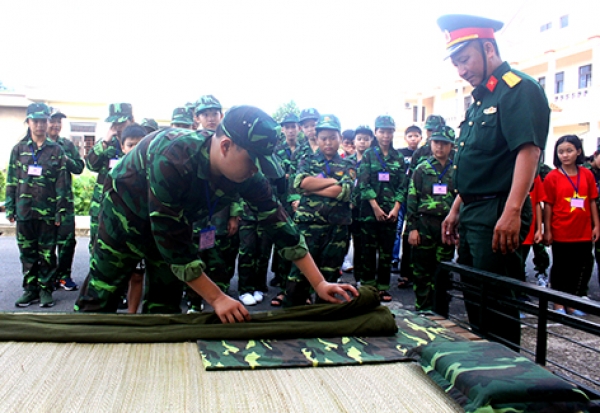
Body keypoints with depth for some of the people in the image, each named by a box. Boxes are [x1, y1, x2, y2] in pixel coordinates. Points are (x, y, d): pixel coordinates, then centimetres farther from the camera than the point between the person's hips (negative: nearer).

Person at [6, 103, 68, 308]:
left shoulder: (56, 150, 2)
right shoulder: (19, 149, 7)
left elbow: (61, 182, 0)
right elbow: (11, 180, 8)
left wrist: (60, 210, -5)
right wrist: (10, 209, 4)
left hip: (47, 212, -2)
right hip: (24, 210, 2)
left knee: (47, 253, 4)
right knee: (27, 252, 9)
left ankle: (45, 289, 14)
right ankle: (30, 289, 19)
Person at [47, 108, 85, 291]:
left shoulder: (68, 145, 10)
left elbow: (79, 167, 5)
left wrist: (65, 159, -11)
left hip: (65, 198, 2)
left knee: (67, 239, 2)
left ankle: (63, 275, 14)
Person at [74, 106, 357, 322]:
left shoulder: (248, 175, -23)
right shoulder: (172, 160, -40)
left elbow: (280, 224, -17)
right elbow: (172, 244, -36)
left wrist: (319, 283, -18)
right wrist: (217, 299, -31)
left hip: (175, 221, 5)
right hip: (126, 212, -5)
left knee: (165, 306, 6)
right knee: (98, 301, 1)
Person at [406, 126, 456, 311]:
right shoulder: (422, 169, 4)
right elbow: (412, 199, 1)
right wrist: (412, 227, -6)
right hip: (424, 224, -1)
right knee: (422, 270, 5)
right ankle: (422, 308, 17)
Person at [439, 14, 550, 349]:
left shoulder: (520, 89, -9)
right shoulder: (481, 98, 19)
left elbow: (529, 150, -22)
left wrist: (512, 212, -30)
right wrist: (456, 210, 20)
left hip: (498, 216, -10)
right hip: (472, 216, 10)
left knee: (497, 303, -2)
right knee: (474, 301, 16)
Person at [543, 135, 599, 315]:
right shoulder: (552, 177, -7)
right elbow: (548, 206, -6)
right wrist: (547, 231, -8)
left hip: (583, 233, 3)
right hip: (560, 234, -3)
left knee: (581, 269, 10)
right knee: (560, 269, 9)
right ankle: (558, 304, 20)